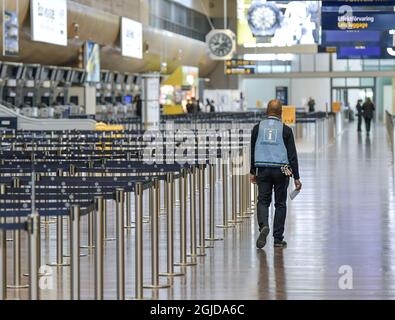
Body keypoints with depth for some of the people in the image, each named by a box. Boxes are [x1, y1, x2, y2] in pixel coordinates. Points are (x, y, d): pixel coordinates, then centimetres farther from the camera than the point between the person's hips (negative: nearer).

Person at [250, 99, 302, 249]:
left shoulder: (258, 128, 4)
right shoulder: (285, 130, -2)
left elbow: (252, 151, 9)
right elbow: (292, 155, -3)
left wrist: (253, 172, 17)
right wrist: (296, 177, -1)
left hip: (263, 170, 1)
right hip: (281, 171, -1)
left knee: (263, 201, 8)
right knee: (280, 203, 7)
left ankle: (263, 225, -21)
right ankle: (278, 239, 8)